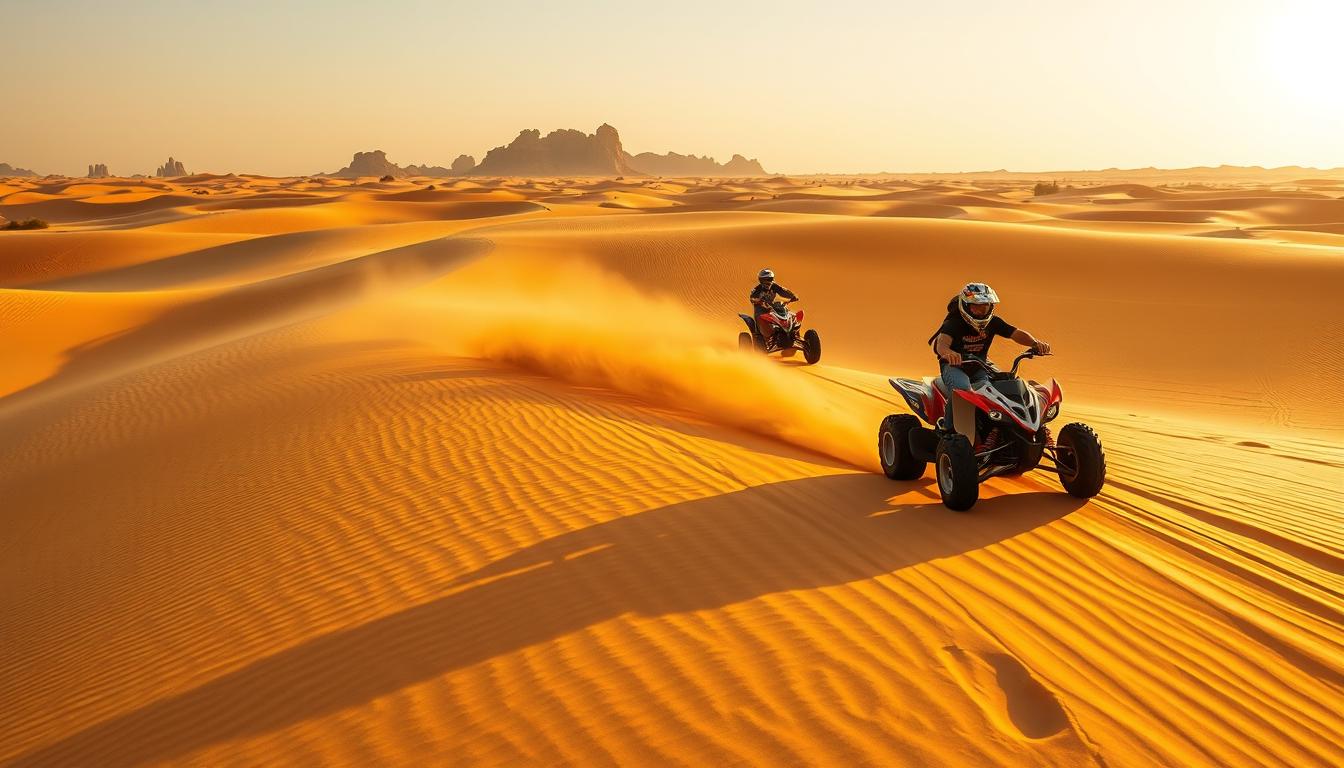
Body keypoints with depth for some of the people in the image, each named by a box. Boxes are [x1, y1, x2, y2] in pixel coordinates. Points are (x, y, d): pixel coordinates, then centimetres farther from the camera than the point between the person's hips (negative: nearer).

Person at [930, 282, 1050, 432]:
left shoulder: (993, 322, -3)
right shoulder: (954, 323, -19)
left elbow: (1016, 333, -13)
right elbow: (942, 343, -38)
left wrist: (1035, 343, -35)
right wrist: (948, 353, -64)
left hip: (980, 366, 6)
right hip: (955, 365, -5)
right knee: (962, 388, -37)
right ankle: (949, 430, -27)